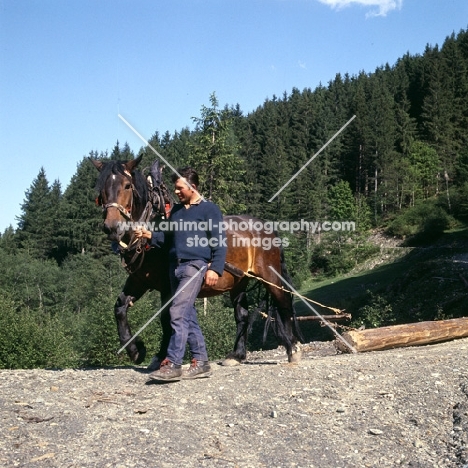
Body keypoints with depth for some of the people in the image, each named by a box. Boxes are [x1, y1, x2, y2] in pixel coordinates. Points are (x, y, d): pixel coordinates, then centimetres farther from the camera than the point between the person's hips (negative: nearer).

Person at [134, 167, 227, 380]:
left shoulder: (209, 209, -2)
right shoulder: (176, 210, 18)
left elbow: (220, 242, -6)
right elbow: (167, 236, 20)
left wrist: (215, 268, -16)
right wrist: (150, 235, 2)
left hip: (195, 266, -8)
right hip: (175, 266, 8)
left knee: (178, 312, -15)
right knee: (188, 315, 9)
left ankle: (172, 364, -13)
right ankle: (201, 362, 17)